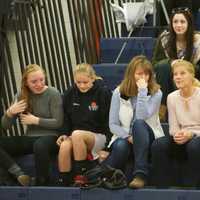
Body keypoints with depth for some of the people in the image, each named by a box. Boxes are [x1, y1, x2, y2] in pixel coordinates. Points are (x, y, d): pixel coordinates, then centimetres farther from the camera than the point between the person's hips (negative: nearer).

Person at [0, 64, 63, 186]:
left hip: (50, 136, -5)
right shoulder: (21, 96, 7)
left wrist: (36, 120, -14)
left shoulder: (53, 94, -5)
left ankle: (42, 184, -23)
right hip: (29, 138, 5)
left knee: (40, 145, -42)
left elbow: (58, 122, -10)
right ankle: (19, 174, -28)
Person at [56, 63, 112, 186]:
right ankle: (63, 184, -23)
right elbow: (67, 119, 17)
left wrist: (107, 148, -13)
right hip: (75, 137, 3)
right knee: (64, 146, -31)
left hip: (99, 137, -3)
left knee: (77, 135, -35)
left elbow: (109, 122, -6)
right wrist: (66, 134, -2)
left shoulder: (103, 93, -6)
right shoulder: (69, 94, 7)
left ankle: (79, 179, -27)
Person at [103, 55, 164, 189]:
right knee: (121, 146, -38)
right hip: (124, 136, 1)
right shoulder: (119, 93, 1)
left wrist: (142, 91, -21)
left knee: (138, 123, -36)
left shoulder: (155, 93, -3)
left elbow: (141, 118, -20)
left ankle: (141, 174, -42)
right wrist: (128, 137, -18)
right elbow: (113, 125, -1)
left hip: (148, 139, 0)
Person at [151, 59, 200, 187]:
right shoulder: (172, 98, 7)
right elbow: (173, 127, 7)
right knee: (158, 145, -25)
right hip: (182, 139, 4)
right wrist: (177, 135, -16)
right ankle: (163, 187, -19)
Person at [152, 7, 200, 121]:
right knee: (164, 65, -30)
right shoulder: (164, 39, -7)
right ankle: (162, 107, -29)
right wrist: (172, 62, -21)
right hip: (167, 81, 2)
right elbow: (155, 63, -4)